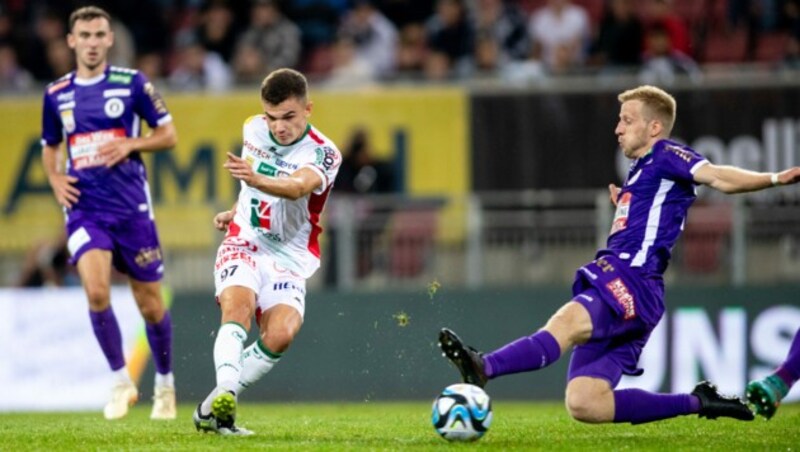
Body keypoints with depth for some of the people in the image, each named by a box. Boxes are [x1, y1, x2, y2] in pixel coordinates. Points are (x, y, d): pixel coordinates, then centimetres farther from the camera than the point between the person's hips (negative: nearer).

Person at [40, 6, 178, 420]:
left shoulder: (132, 83, -1)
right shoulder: (56, 94, 8)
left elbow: (168, 135, 3)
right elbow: (50, 147, 22)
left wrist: (130, 144, -14)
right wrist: (55, 179, 3)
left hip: (131, 207, -1)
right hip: (84, 210, 1)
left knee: (150, 304, 5)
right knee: (96, 292, -21)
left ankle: (165, 383, 28)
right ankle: (121, 382, -4)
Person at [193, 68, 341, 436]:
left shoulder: (323, 154, -13)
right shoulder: (253, 129, 2)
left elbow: (298, 186, -38)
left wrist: (257, 179, -55)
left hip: (288, 258, -2)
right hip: (243, 244, 2)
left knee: (280, 334, -24)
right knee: (238, 306, -29)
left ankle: (212, 409, -12)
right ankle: (225, 394, -44)